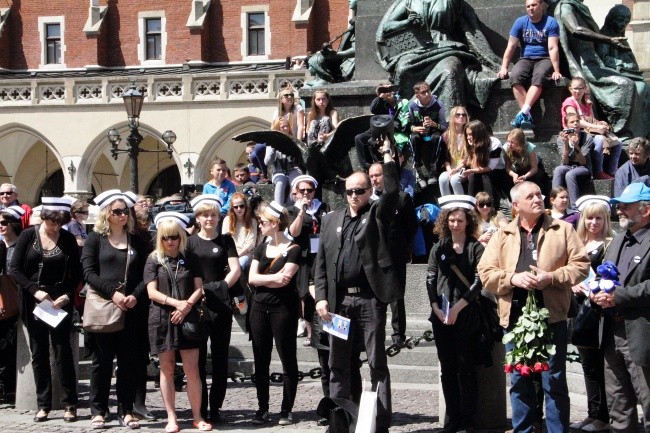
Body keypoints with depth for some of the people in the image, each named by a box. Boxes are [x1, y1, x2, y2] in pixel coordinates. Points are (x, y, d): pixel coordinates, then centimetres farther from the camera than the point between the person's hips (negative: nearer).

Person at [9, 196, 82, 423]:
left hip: (60, 303, -1)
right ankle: (43, 405, 13)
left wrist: (67, 295, -14)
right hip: (34, 303, 1)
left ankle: (70, 404, 4)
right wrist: (35, 291, -13)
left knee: (62, 351, -3)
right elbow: (14, 269, -2)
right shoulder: (28, 235, 0)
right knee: (39, 354, 6)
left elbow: (76, 274, 3)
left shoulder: (68, 239, 0)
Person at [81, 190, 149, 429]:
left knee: (129, 360, 3)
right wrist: (113, 293, -16)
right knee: (102, 360, 3)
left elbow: (145, 274, 8)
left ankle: (126, 410, 10)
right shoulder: (95, 239, 3)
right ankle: (98, 410, 10)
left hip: (131, 310, 3)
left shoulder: (136, 241, 12)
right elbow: (89, 272, -6)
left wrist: (135, 296, -10)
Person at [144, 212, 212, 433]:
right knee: (167, 369, 4)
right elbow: (152, 292, -4)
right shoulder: (154, 260, 4)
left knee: (192, 369, -2)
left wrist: (187, 305, -14)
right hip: (162, 319, 0)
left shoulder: (190, 259, 7)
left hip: (187, 318, 1)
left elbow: (199, 288, 4)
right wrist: (176, 302, -18)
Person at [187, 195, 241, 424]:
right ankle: (200, 408, 9)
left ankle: (215, 407, 8)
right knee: (198, 357, 2)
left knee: (220, 356, 2)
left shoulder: (225, 240, 9)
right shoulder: (190, 242, 8)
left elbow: (235, 269, 3)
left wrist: (221, 287, -6)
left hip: (220, 304, 0)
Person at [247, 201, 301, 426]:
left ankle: (286, 409, 7)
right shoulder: (261, 248, 12)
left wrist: (262, 278, -6)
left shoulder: (293, 249, -5)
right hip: (259, 307, 6)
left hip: (283, 308, -6)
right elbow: (251, 278, 2)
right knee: (261, 360, 7)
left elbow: (284, 279, -16)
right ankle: (262, 408, 14)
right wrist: (273, 277, -10)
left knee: (288, 359, 1)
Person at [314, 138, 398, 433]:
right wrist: (321, 297, 1)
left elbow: (392, 192, -15)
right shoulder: (331, 220, 14)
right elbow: (321, 263, 11)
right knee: (338, 364, 8)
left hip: (370, 299, -4)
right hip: (339, 300, 4)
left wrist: (387, 155, -14)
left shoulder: (377, 215, 5)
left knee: (377, 363, 0)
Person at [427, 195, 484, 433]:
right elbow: (430, 279, 6)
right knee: (447, 369, 7)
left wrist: (457, 308, -12)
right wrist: (436, 308, -7)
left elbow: (478, 282, -7)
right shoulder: (439, 248, 11)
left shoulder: (476, 248, 0)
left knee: (466, 368, 0)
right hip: (441, 316, 4)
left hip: (466, 316, -4)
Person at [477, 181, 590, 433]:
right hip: (514, 316, 2)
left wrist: (552, 277, -13)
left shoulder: (562, 230, 6)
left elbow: (581, 264, 1)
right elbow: (485, 273, 4)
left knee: (554, 381, 4)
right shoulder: (502, 236, 10)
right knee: (519, 381, 10)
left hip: (551, 316, -2)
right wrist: (514, 278, -12)